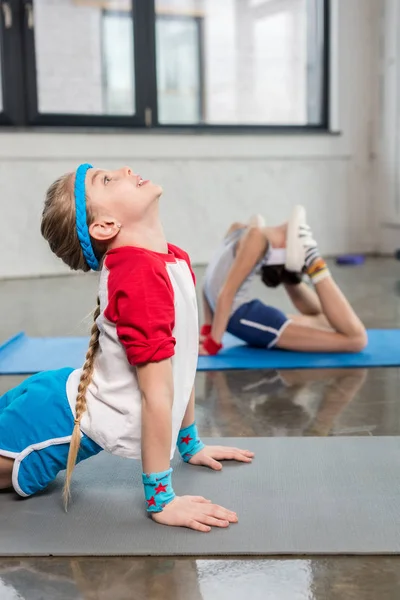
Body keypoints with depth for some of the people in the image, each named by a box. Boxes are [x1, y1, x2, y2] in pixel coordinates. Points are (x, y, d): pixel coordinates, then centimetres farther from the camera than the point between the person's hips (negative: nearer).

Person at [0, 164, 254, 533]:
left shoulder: (173, 259, 0)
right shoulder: (140, 277, -30)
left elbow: (180, 364, 8)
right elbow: (158, 394, -27)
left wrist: (190, 445, 15)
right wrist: (161, 501, -22)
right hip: (75, 420, -9)